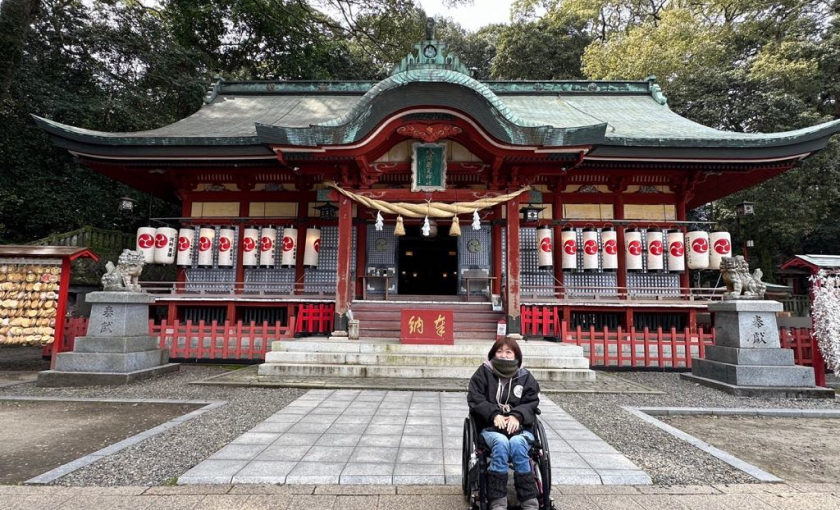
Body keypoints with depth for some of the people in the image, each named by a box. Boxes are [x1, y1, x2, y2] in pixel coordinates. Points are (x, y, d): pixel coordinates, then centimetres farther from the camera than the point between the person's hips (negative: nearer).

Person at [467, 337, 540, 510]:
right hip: (490, 426, -1)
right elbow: (475, 399, 0)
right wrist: (494, 414, -15)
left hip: (519, 426, 1)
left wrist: (517, 416, -15)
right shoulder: (483, 372, 7)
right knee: (501, 442, -34)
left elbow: (531, 402, 5)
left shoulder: (525, 377, 12)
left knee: (517, 443, -33)